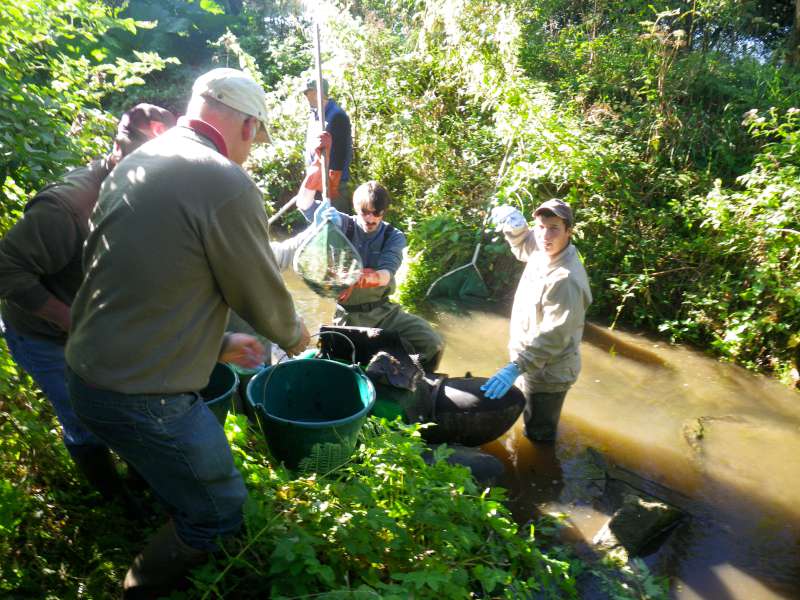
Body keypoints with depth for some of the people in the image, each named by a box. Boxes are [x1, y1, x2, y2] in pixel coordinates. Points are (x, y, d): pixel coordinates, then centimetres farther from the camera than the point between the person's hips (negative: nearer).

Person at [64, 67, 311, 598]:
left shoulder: (136, 163, 8)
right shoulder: (227, 184, -20)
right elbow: (262, 292, -10)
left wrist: (217, 343, 19)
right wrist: (294, 336, 11)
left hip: (88, 371, 9)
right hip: (144, 397, -9)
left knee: (182, 484, 30)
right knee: (220, 514, 12)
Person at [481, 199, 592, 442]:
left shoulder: (566, 279, -32)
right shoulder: (543, 251, -5)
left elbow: (553, 337, -34)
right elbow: (522, 244, 19)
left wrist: (515, 367, -39)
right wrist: (515, 225, -5)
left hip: (547, 373, -9)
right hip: (535, 362, 9)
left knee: (538, 435, 12)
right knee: (533, 425, 33)